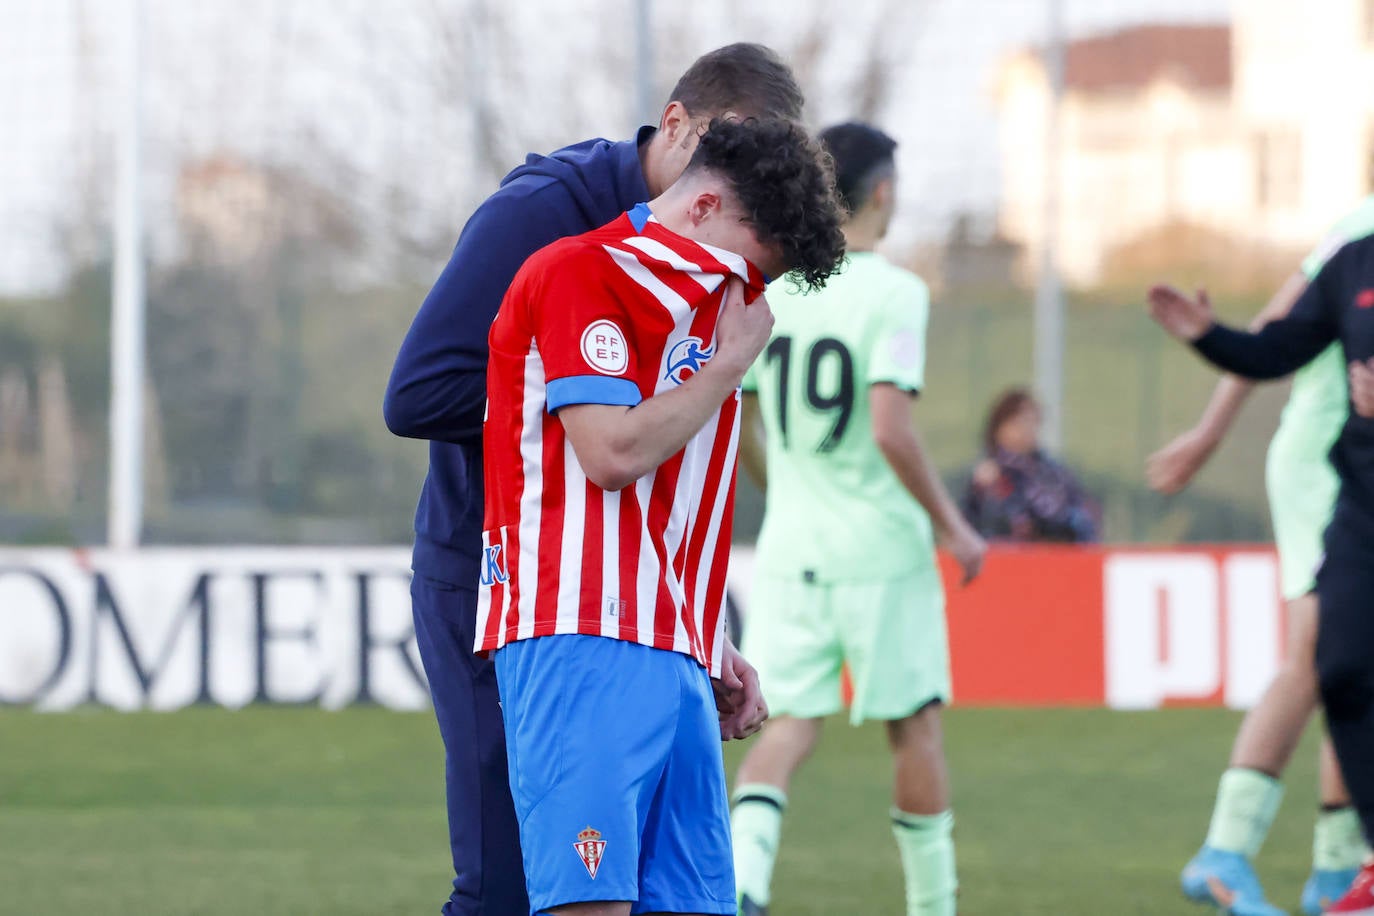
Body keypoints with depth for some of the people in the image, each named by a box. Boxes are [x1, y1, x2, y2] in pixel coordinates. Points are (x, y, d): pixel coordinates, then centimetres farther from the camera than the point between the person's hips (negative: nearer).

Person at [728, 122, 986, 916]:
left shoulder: (767, 292, 5)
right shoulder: (894, 294, -12)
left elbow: (733, 422, 11)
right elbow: (892, 431, -20)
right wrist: (952, 527, -8)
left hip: (791, 551, 4)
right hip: (882, 552, -4)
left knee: (790, 724, 3)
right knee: (915, 727, 10)